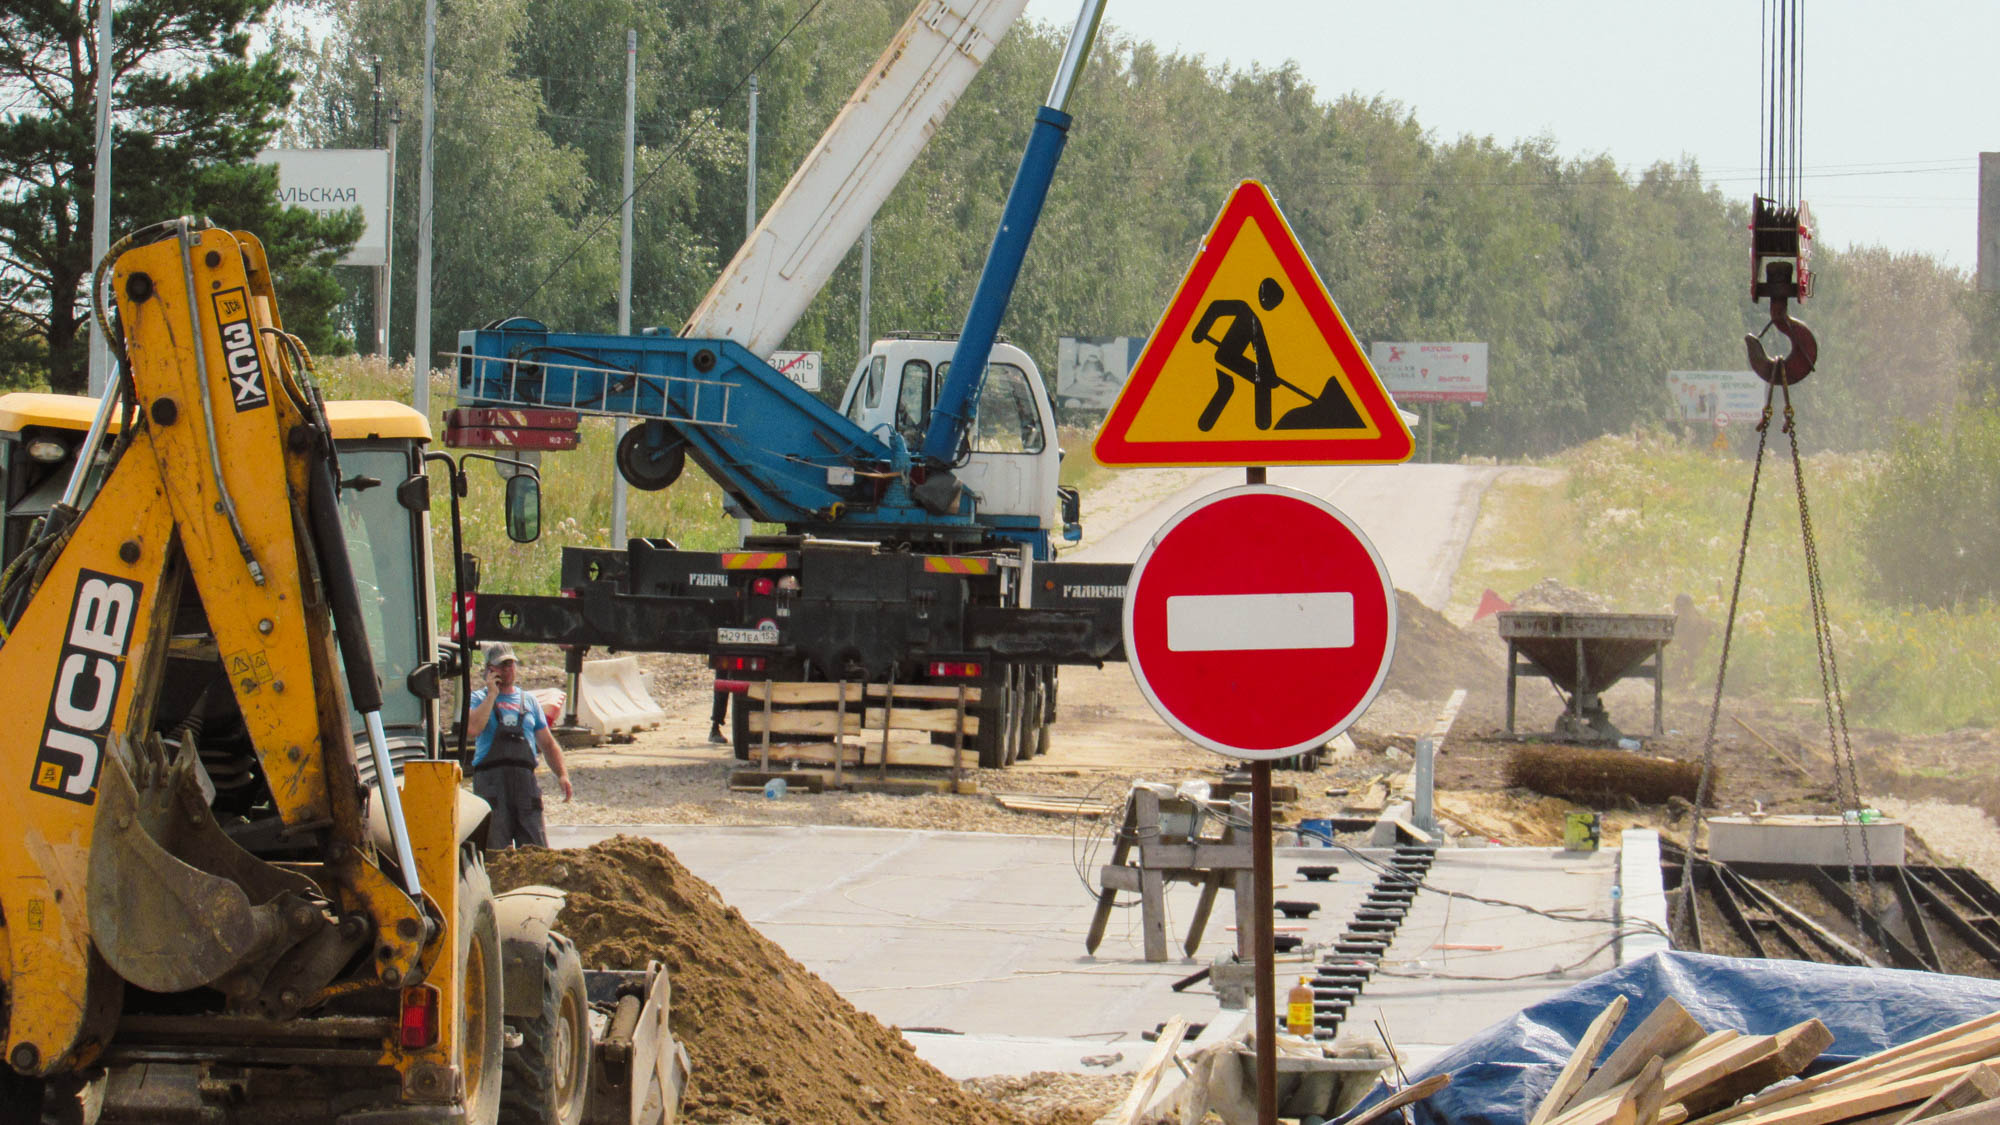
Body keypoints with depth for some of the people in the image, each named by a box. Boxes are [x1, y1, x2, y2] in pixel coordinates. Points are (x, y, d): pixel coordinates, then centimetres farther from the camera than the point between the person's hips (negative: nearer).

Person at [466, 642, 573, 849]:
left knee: (537, 849, -3)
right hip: (491, 778, -3)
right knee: (496, 853, -6)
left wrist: (562, 774, 8)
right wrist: (492, 695, -5)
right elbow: (472, 728, -12)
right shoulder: (479, 698, 10)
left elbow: (547, 743, 22)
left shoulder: (529, 701, 21)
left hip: (526, 778, 3)